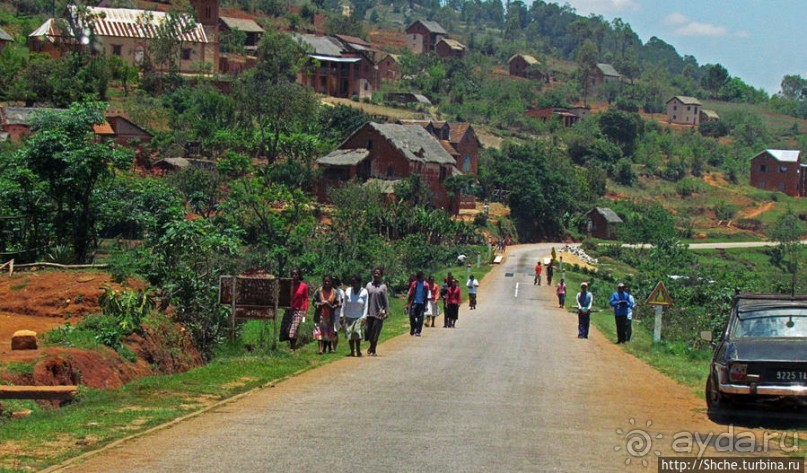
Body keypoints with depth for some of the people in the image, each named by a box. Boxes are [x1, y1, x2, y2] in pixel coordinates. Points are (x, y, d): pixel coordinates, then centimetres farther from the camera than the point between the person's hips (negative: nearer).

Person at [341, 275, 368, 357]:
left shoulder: (364, 292, -3)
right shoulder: (348, 291, 2)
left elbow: (365, 306, -2)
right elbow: (344, 305, 7)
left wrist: (364, 317, -9)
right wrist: (342, 316, 6)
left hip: (359, 317, -3)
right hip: (348, 317, 3)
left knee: (357, 332, -19)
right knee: (349, 334, -1)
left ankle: (358, 351, -11)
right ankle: (352, 352, 9)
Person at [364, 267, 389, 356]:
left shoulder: (383, 286, 0)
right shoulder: (369, 285, 7)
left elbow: (386, 300, 0)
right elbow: (365, 298, 10)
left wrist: (386, 311, -5)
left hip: (378, 313, -2)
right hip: (369, 312, 2)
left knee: (375, 333, -1)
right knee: (368, 331, 2)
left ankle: (373, 350, 13)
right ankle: (371, 347, 28)